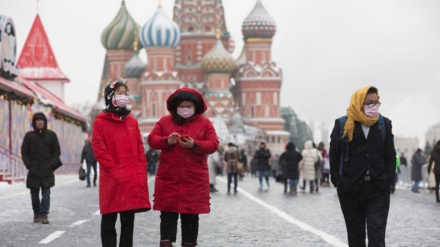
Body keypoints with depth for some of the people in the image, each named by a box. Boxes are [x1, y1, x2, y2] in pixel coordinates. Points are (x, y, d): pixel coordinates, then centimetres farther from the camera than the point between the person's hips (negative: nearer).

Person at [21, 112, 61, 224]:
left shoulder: (51, 135, 6)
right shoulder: (29, 136, 4)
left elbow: (57, 151, 7)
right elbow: (24, 152, 5)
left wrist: (52, 164, -4)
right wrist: (29, 165, -5)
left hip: (47, 170, -1)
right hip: (34, 170, 1)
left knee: (46, 193, -9)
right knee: (34, 193, 5)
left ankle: (44, 215, -10)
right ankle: (36, 214, 18)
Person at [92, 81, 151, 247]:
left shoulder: (132, 121, 15)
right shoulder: (100, 121, -1)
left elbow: (140, 148, 13)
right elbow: (99, 149, -8)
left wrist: (141, 171, 1)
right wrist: (115, 171, -14)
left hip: (133, 179, 5)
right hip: (112, 180, -5)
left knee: (128, 221, 8)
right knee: (109, 221, 2)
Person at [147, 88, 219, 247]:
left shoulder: (204, 123, 4)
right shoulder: (164, 121, 8)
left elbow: (213, 144, -4)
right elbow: (152, 139, 3)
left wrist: (194, 145, -20)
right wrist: (167, 141, -17)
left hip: (194, 179, -1)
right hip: (168, 178, 1)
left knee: (191, 215, 4)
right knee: (168, 213, -1)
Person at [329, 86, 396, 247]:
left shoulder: (384, 123, 5)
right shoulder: (343, 125, -1)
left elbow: (390, 154, 7)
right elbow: (334, 155, 2)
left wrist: (388, 179, -3)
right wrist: (337, 181, -4)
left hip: (378, 190, 0)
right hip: (350, 189, 0)